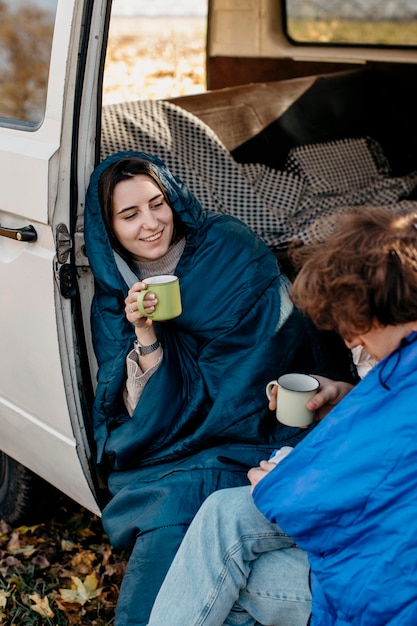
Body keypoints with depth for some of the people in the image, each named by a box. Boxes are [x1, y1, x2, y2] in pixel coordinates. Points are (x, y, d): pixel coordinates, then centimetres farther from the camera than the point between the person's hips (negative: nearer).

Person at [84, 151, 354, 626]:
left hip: (260, 435, -2)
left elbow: (292, 337, -2)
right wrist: (145, 337, -16)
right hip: (172, 456, 2)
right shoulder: (113, 301, 6)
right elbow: (141, 414, -1)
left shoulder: (230, 247, -1)